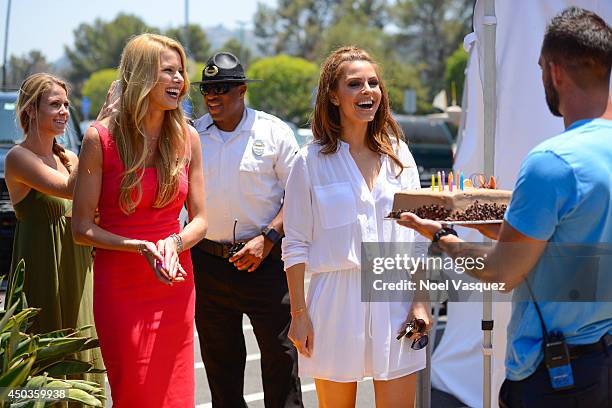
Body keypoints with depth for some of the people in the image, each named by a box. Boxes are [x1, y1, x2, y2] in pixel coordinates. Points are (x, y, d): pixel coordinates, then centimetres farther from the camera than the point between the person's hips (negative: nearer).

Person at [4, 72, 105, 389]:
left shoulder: (68, 158, 13)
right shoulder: (18, 157, -9)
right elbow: (71, 189, -24)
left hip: (77, 273, 7)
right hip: (41, 272, -7)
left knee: (77, 365, 9)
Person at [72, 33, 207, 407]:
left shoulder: (187, 138, 4)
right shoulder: (101, 138, -7)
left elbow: (200, 219, 8)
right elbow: (82, 227, -6)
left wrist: (173, 243, -13)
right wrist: (140, 247, -19)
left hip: (175, 283, 4)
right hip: (120, 286, -3)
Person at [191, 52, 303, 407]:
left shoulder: (274, 132, -1)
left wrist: (268, 239, -14)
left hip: (265, 262, -3)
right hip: (208, 264, 3)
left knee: (280, 355, -2)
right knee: (219, 360, 11)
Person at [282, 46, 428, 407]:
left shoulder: (398, 154, 9)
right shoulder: (312, 162, 0)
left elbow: (417, 234, 11)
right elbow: (296, 245, 0)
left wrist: (420, 301, 4)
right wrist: (299, 314, -4)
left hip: (394, 298, 2)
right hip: (336, 299, -2)